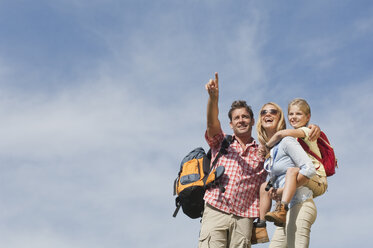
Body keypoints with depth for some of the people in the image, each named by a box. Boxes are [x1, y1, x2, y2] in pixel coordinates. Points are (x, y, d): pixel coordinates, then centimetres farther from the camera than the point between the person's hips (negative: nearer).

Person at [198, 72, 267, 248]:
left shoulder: (261, 153, 19)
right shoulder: (221, 142, 16)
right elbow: (212, 122, -4)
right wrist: (213, 97, -22)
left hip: (243, 218, 2)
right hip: (216, 212, -1)